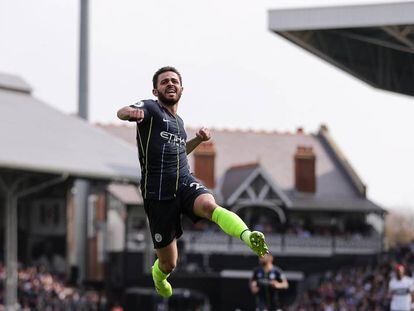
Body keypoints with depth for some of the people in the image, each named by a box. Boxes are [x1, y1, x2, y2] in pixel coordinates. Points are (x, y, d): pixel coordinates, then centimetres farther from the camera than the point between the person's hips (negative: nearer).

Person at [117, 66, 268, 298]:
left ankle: (249, 237, -60)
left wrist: (198, 139, 21)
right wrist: (131, 112, -46)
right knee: (169, 263, 3)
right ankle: (158, 274, 41)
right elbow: (123, 113, -21)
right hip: (158, 193, -4)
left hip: (185, 183, 4)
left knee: (209, 205, -34)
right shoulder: (150, 108, 1)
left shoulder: (179, 122, 21)